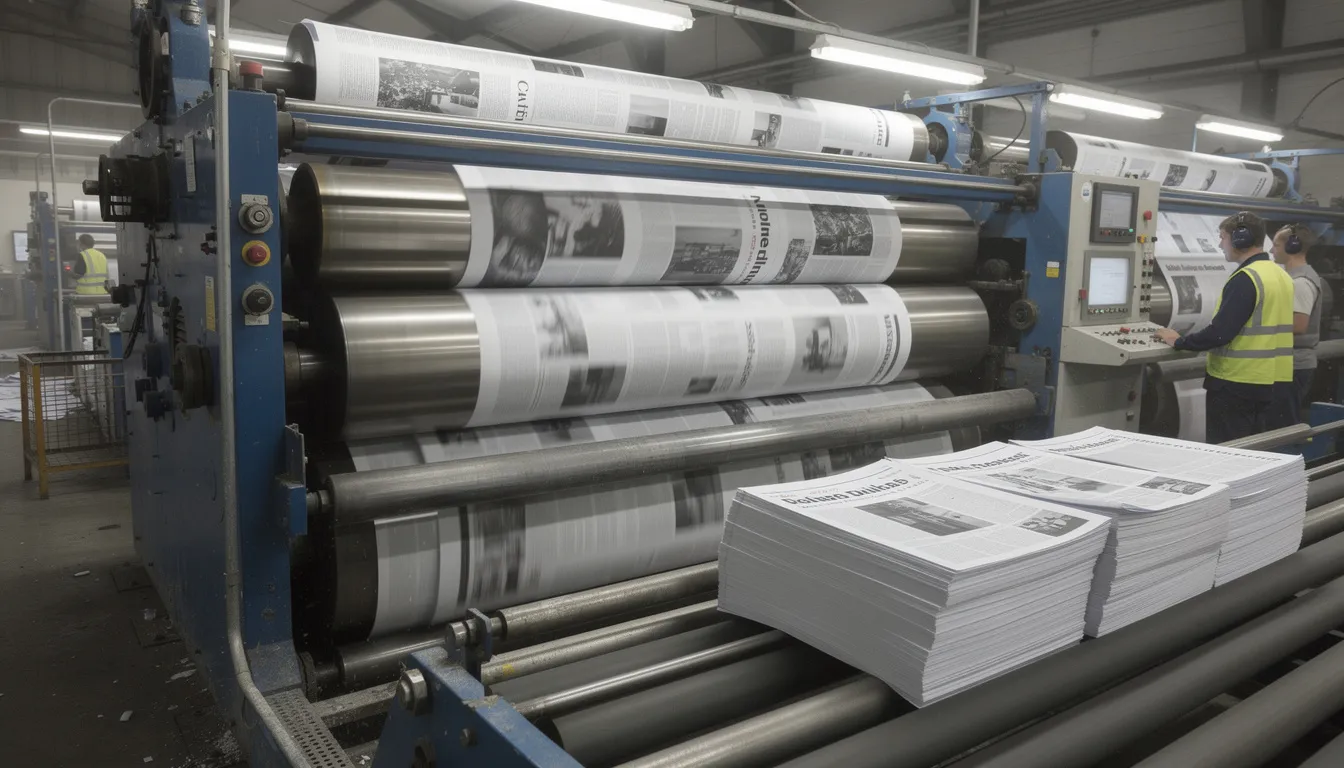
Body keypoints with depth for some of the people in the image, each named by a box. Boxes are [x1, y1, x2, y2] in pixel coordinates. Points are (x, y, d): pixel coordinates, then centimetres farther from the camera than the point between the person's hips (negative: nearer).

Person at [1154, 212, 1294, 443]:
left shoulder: (1245, 279, -18)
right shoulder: (1283, 276, 11)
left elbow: (1220, 332, -24)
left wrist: (1179, 341, -10)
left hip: (1236, 383, -9)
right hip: (1272, 382, 9)